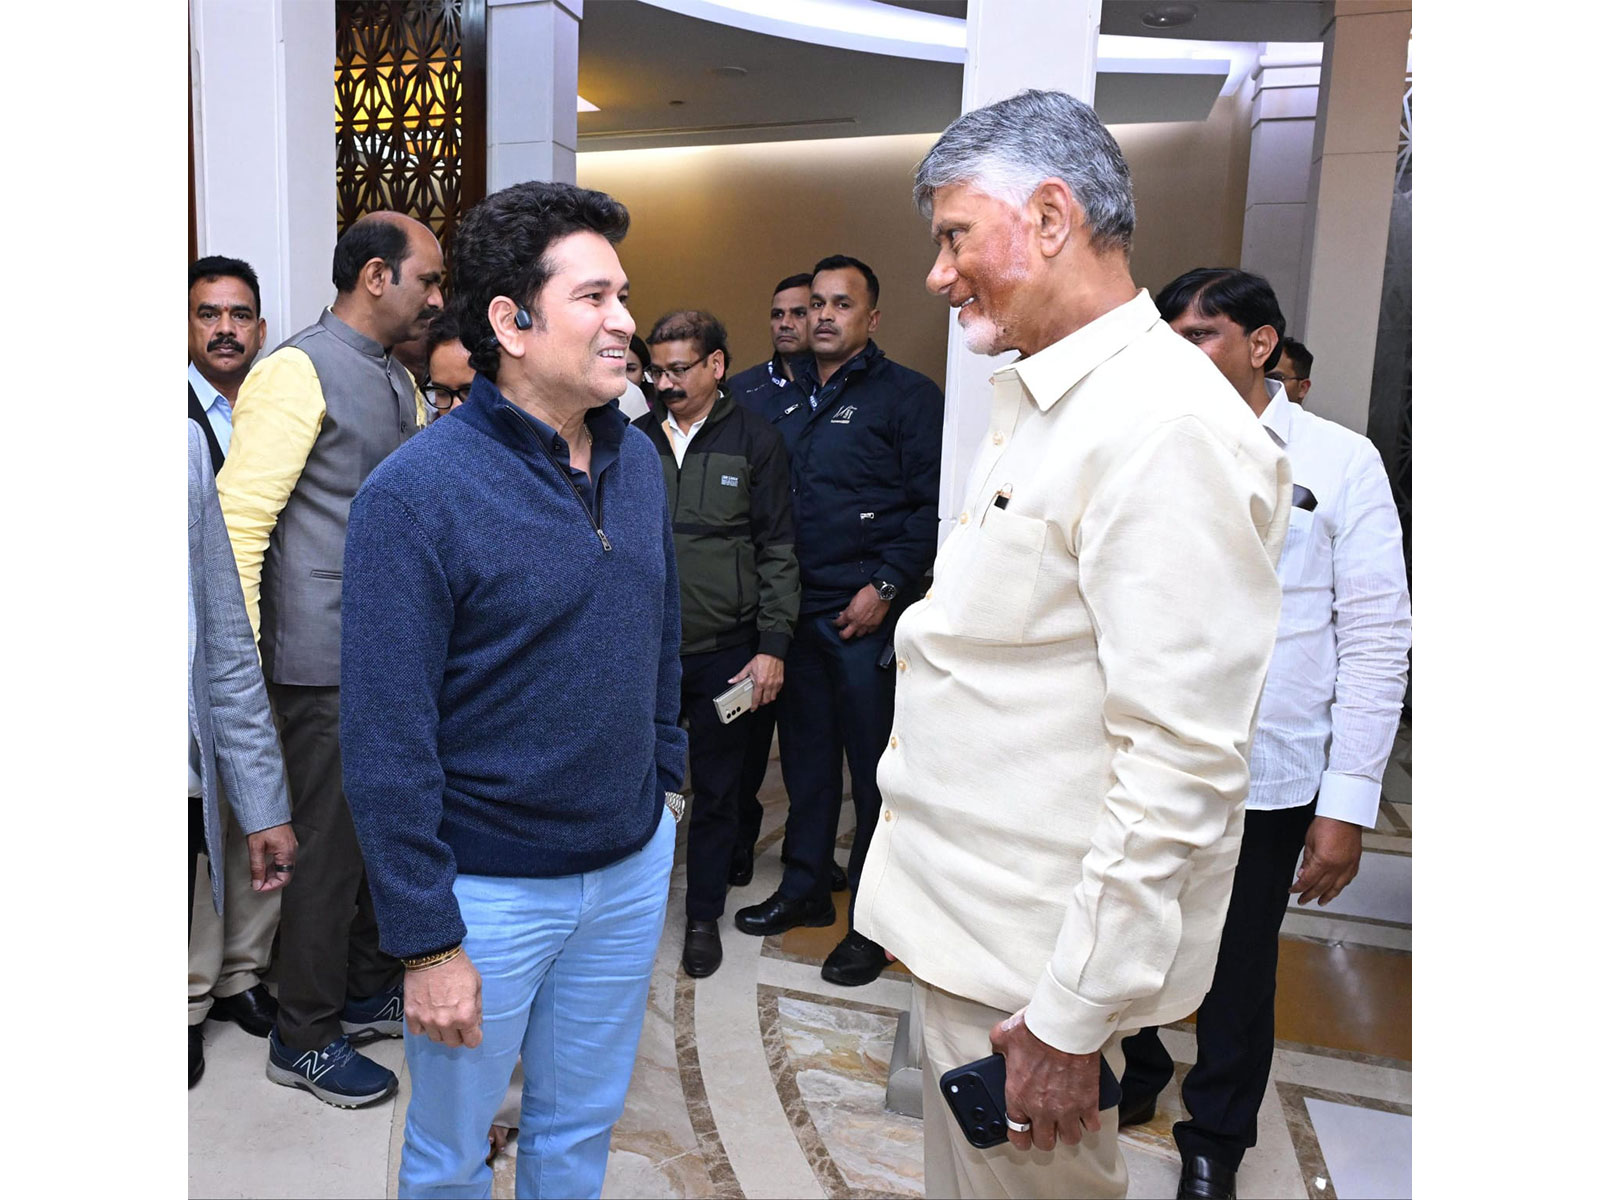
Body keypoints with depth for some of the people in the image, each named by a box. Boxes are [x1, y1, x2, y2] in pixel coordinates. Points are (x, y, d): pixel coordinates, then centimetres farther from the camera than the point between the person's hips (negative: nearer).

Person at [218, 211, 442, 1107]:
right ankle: (305, 1041, 22)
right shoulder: (299, 372, -13)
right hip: (332, 661, -8)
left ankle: (371, 992, 37)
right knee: (332, 844, 3)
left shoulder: (399, 382, 14)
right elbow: (240, 519, -18)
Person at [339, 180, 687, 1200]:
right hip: (489, 887, -5)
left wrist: (665, 781, 12)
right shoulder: (416, 493, -18)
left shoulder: (639, 461, 1)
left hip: (633, 866, 5)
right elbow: (387, 741, -17)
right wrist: (426, 941, -15)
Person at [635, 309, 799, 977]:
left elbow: (777, 551, -2)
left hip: (726, 652, -2)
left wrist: (773, 646, -8)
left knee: (716, 791, 10)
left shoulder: (756, 441, -1)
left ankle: (705, 915, 27)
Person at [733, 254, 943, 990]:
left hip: (867, 616, -5)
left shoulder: (908, 396, -3)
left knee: (875, 769, 2)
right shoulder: (783, 398, 14)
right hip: (795, 611, 6)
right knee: (805, 755, 15)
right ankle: (804, 889, 30)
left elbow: (931, 506, -9)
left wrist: (887, 586, -15)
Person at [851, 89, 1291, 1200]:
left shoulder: (1170, 426, -22)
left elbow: (1184, 761, -25)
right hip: (968, 905, 9)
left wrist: (1074, 1014, -21)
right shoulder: (1034, 398, 12)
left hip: (1038, 946, -9)